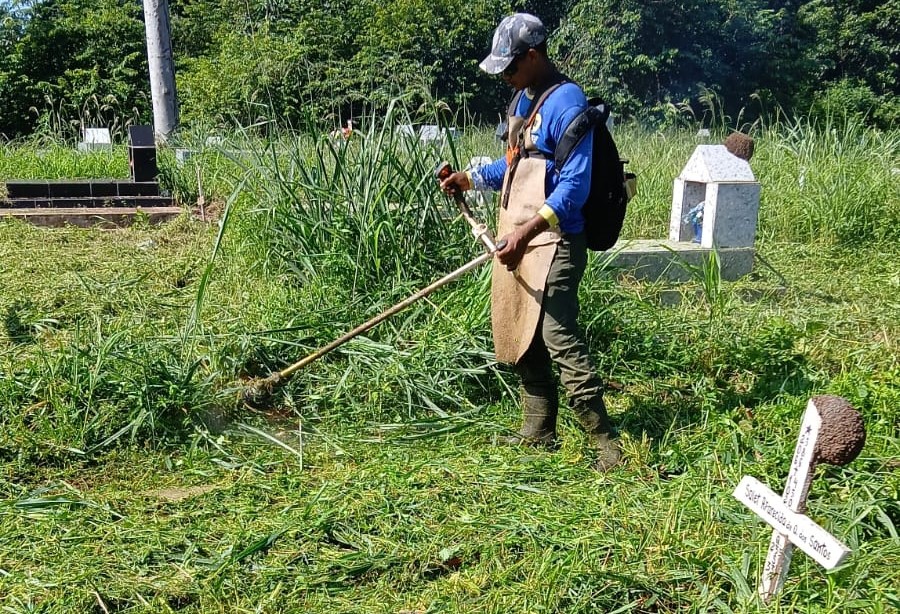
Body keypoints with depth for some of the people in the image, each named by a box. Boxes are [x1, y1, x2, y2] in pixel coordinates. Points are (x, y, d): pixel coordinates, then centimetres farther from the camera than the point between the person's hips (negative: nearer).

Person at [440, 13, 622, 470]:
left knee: (560, 339, -11)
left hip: (551, 243, -9)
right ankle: (538, 430, 26)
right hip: (516, 239, 10)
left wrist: (527, 232, -27)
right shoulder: (523, 98, 16)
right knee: (520, 336, 13)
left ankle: (604, 442, 0)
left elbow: (575, 185, -20)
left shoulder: (565, 102, -13)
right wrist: (469, 179, 16)